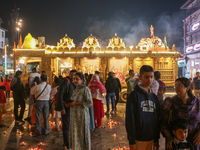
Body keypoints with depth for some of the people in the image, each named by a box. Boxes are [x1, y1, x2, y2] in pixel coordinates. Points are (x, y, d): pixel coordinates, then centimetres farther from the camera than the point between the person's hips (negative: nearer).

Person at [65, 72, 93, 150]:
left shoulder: (86, 89, -13)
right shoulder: (75, 90, 11)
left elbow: (90, 103, -18)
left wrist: (76, 103, -19)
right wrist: (69, 104, 1)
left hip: (82, 116, -8)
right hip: (74, 116, 8)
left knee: (83, 135, 3)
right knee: (75, 135, 13)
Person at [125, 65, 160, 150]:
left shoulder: (154, 97, 8)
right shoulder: (134, 95, -9)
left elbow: (157, 120, 13)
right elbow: (129, 119, -12)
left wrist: (156, 140, 12)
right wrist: (131, 142, -13)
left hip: (150, 139, 5)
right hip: (138, 140, -5)